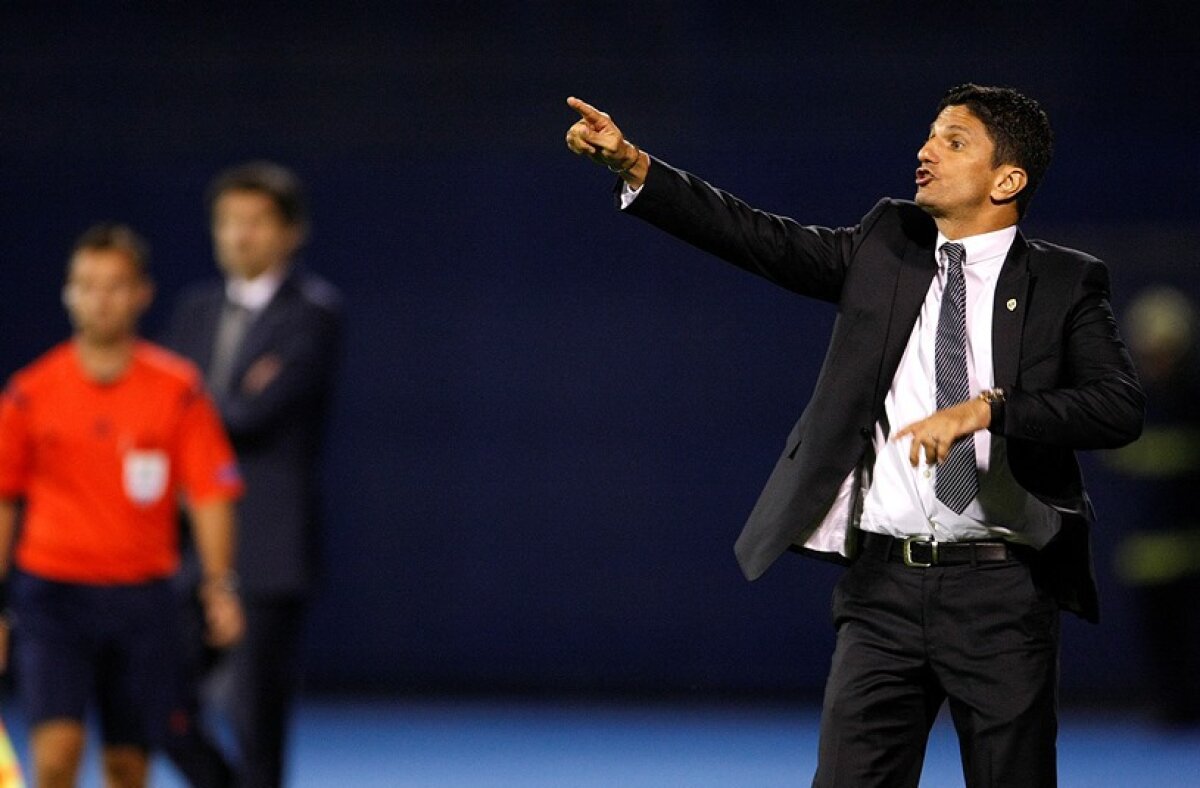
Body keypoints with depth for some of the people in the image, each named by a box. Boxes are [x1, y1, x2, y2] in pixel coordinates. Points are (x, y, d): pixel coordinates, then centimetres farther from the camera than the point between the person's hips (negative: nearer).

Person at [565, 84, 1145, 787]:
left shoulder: (1066, 284, 2)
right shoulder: (886, 247, 12)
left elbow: (1122, 405, -10)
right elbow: (765, 240, 4)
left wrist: (987, 408, -22)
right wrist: (632, 165, -5)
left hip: (1002, 593, -2)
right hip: (884, 585, 2)